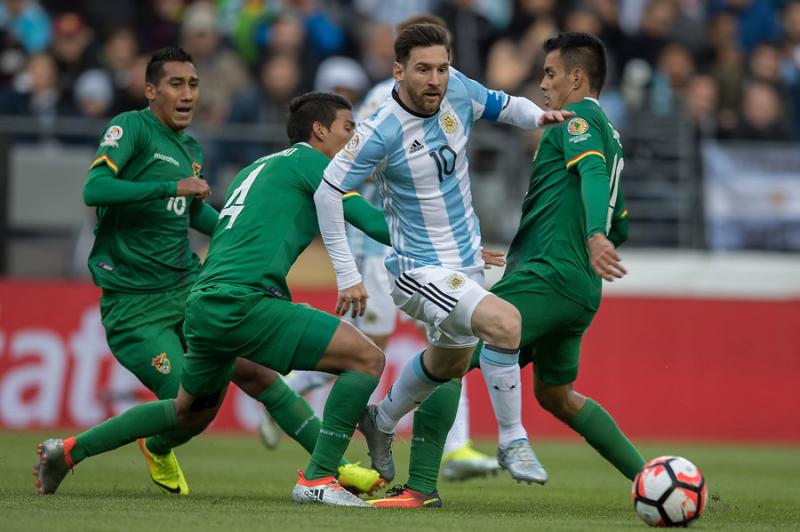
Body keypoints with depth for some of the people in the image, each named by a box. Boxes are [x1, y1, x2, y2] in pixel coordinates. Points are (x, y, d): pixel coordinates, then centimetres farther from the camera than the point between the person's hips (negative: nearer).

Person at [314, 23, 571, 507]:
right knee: (504, 322, -30)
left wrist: (537, 116, -10)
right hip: (422, 272, -8)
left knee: (449, 364, 28)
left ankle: (382, 422, 54)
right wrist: (348, 276, -16)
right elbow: (328, 191, -16)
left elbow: (503, 105, 13)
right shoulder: (382, 133, -24)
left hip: (467, 262, 8)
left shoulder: (457, 90, -8)